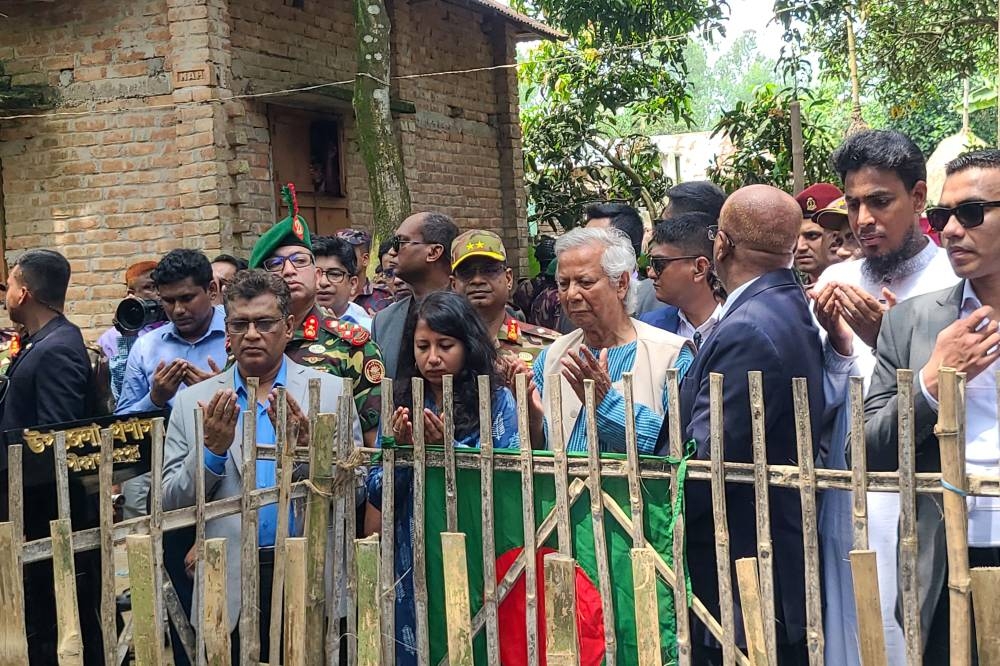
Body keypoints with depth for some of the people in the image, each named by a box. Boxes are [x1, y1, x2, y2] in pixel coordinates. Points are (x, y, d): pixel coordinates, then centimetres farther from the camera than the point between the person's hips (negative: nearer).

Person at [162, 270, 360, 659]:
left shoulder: (331, 391, 3)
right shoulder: (194, 402, 6)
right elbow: (170, 504, 4)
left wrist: (304, 447, -16)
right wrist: (212, 449, -12)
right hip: (229, 595, 1)